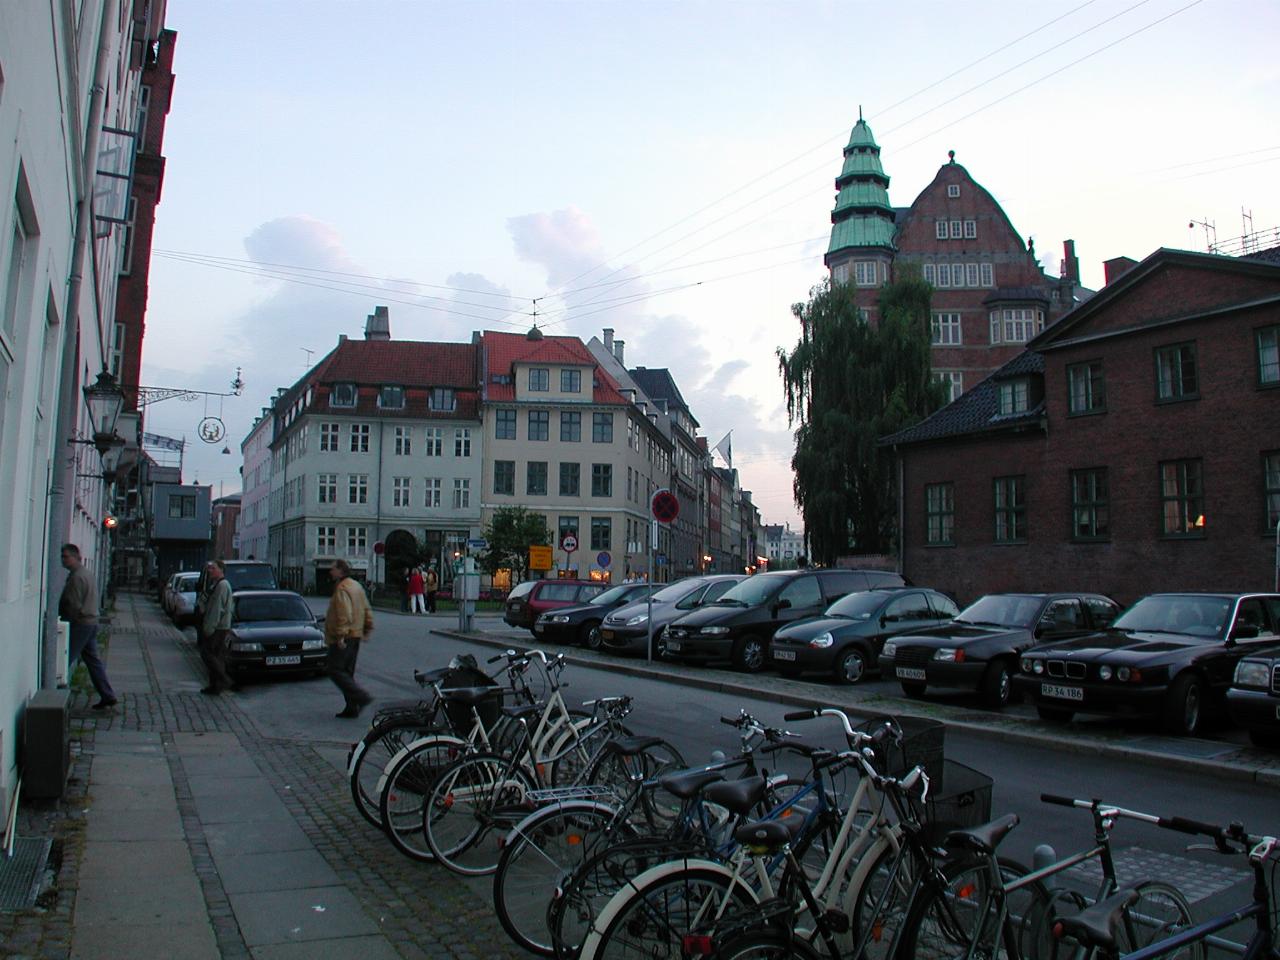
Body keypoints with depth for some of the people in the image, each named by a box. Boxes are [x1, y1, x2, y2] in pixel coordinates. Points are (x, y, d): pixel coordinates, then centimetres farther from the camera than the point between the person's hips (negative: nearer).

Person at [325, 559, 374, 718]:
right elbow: (367, 610, 17)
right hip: (355, 636, 10)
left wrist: (341, 635, -26)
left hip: (342, 639, -10)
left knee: (335, 671, -6)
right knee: (347, 672, 13)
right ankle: (352, 708, 13)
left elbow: (344, 615, -25)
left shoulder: (342, 589, -16)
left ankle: (361, 697, -15)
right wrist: (368, 629, 20)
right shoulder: (356, 586, 15)